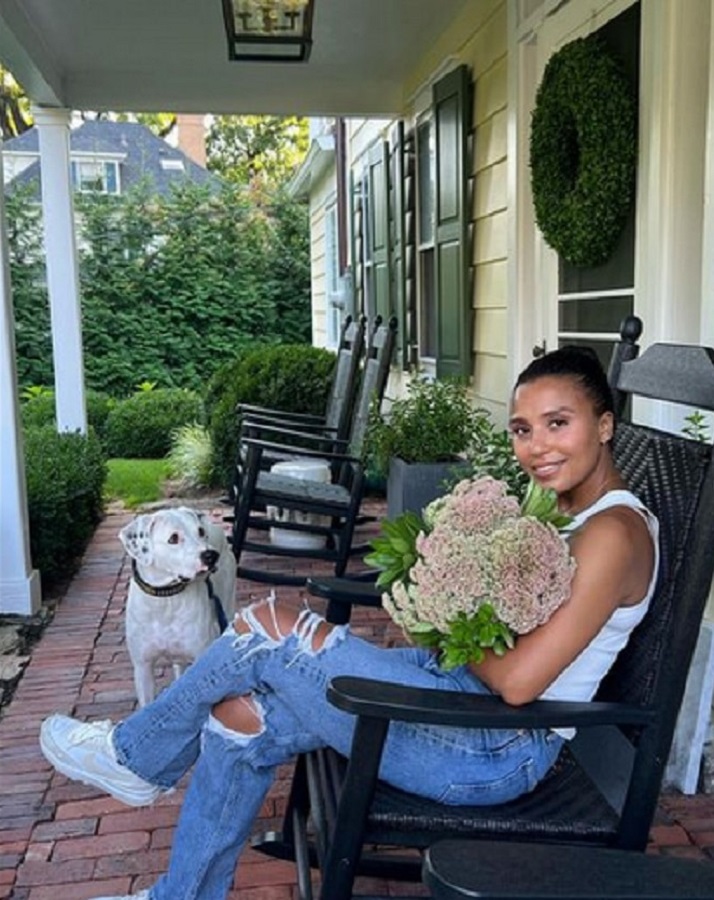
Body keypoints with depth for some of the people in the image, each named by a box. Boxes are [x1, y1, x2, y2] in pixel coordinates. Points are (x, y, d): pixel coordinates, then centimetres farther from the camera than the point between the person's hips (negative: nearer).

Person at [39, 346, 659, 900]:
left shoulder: (613, 532, -19)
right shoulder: (561, 506, 11)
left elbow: (518, 681, -24)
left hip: (499, 750, -9)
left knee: (269, 628, -14)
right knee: (241, 712, 1)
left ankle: (138, 757, 11)